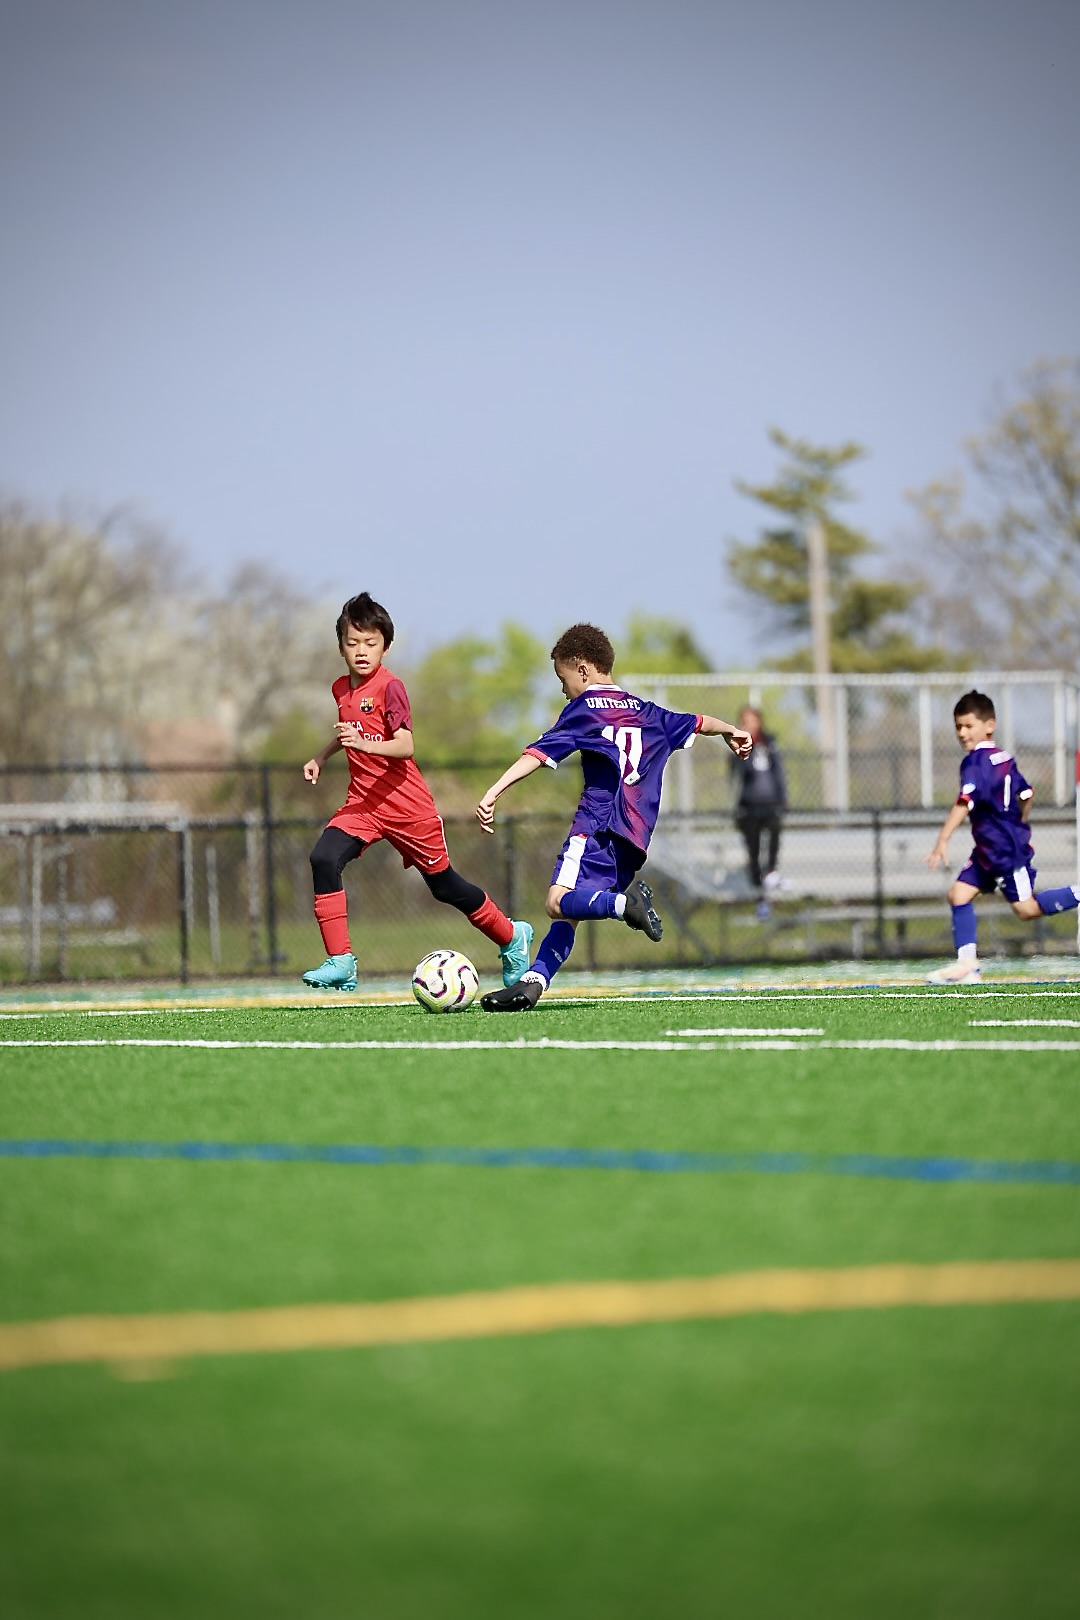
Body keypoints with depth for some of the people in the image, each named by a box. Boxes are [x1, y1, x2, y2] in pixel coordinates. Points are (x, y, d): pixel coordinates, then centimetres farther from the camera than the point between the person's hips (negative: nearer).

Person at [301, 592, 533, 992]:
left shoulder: (389, 687, -16)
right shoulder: (341, 688, 7)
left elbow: (405, 746, -25)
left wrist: (364, 744, -40)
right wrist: (322, 757, 19)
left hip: (406, 806, -6)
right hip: (362, 802, 6)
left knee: (444, 885, 7)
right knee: (324, 858, -20)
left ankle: (511, 937, 32)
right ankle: (340, 962, -20)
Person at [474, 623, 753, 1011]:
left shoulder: (584, 708, 4)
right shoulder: (647, 713, 22)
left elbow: (540, 753, -6)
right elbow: (698, 723, 36)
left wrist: (494, 792, -12)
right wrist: (731, 731, 57)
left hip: (598, 823, -7)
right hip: (636, 836, 7)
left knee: (560, 902, -20)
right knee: (569, 913, 7)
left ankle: (625, 902, -39)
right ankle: (532, 983, -7)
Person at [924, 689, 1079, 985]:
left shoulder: (976, 762, -18)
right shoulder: (1003, 758, 9)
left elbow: (965, 802, -31)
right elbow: (1027, 794, 19)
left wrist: (942, 842, -37)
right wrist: (1019, 826, 33)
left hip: (1006, 848, -10)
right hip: (989, 849, 10)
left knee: (1026, 907, -6)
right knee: (959, 894, 4)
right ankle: (967, 964, 3)